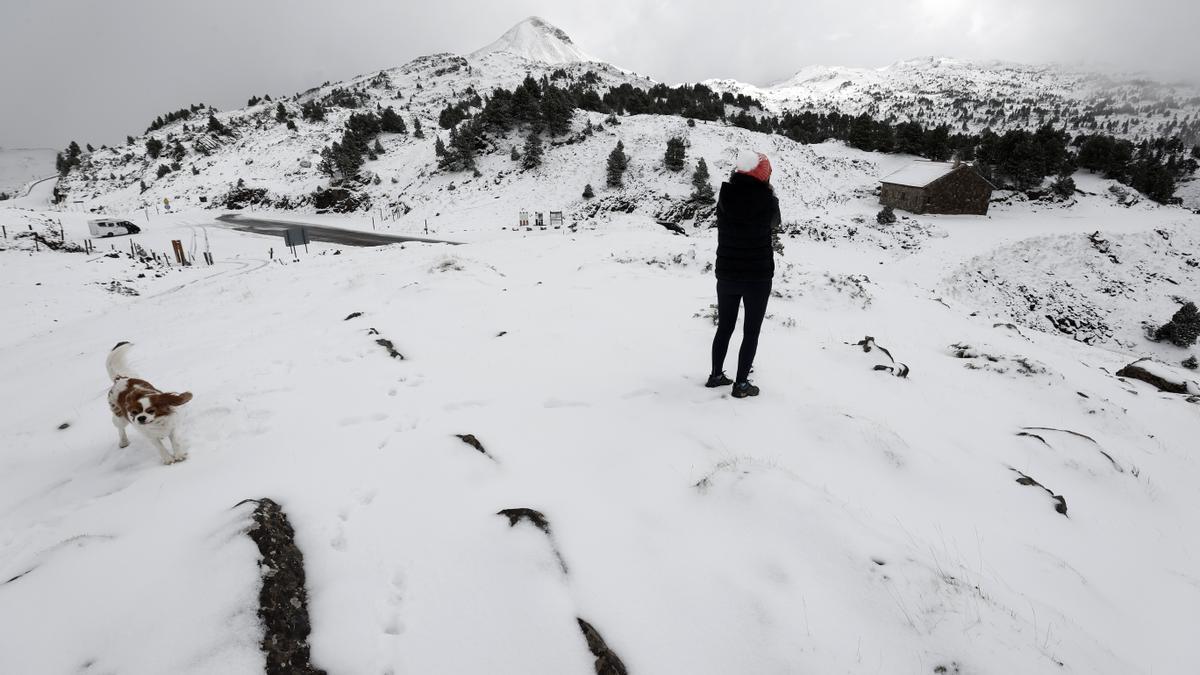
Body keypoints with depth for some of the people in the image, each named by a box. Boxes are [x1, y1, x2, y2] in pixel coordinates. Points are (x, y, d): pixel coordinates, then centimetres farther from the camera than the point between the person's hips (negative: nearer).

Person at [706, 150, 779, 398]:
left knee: (724, 327, 18)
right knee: (751, 332, 8)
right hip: (758, 277, -3)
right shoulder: (767, 200, -13)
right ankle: (741, 384, 11)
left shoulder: (725, 197, -6)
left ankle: (716, 375, 26)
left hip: (726, 274, 4)